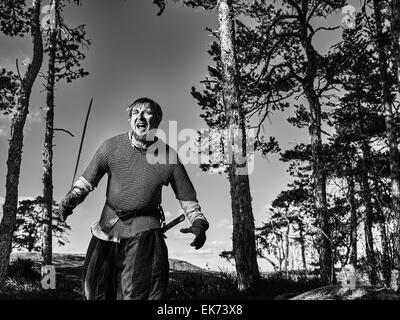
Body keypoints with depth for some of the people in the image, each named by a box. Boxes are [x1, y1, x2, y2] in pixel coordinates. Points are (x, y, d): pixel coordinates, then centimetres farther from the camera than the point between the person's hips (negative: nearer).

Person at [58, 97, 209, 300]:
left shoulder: (169, 156, -5)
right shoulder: (111, 147, -3)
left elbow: (187, 197, 2)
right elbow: (86, 181, 3)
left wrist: (199, 223, -12)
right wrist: (69, 200, -15)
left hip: (144, 230, -2)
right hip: (108, 226, 2)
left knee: (139, 292, -12)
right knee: (94, 291, 10)